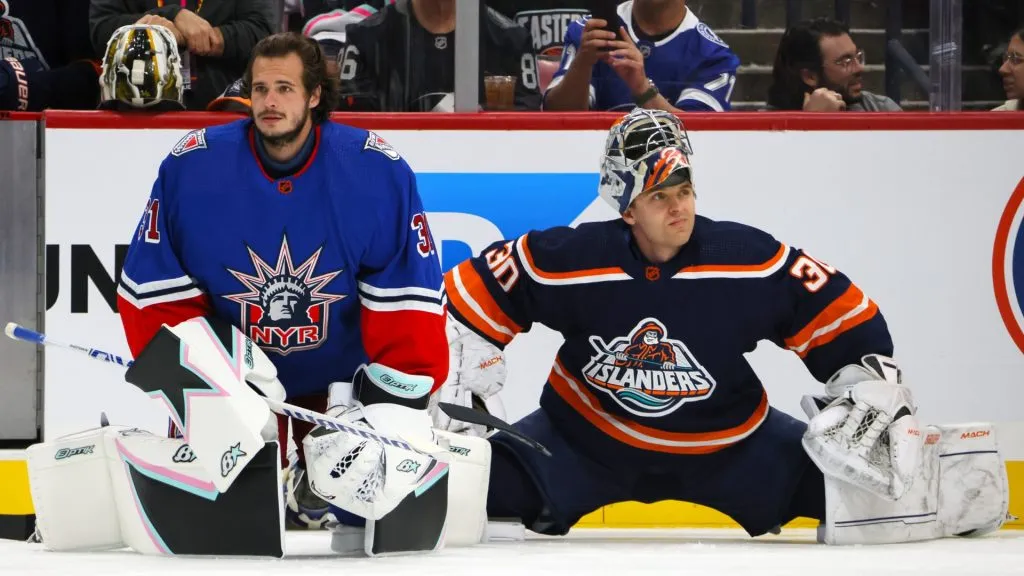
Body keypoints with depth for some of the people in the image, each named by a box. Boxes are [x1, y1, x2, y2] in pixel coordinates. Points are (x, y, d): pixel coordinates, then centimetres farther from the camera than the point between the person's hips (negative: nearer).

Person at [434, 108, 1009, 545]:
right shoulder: (566, 261, -23)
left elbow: (848, 324, -12)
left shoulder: (752, 261, -22)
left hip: (729, 444, 1)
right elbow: (473, 299, -11)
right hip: (586, 439, -1)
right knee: (490, 477, -25)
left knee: (867, 480, -7)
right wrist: (459, 393, -14)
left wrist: (874, 394, -15)